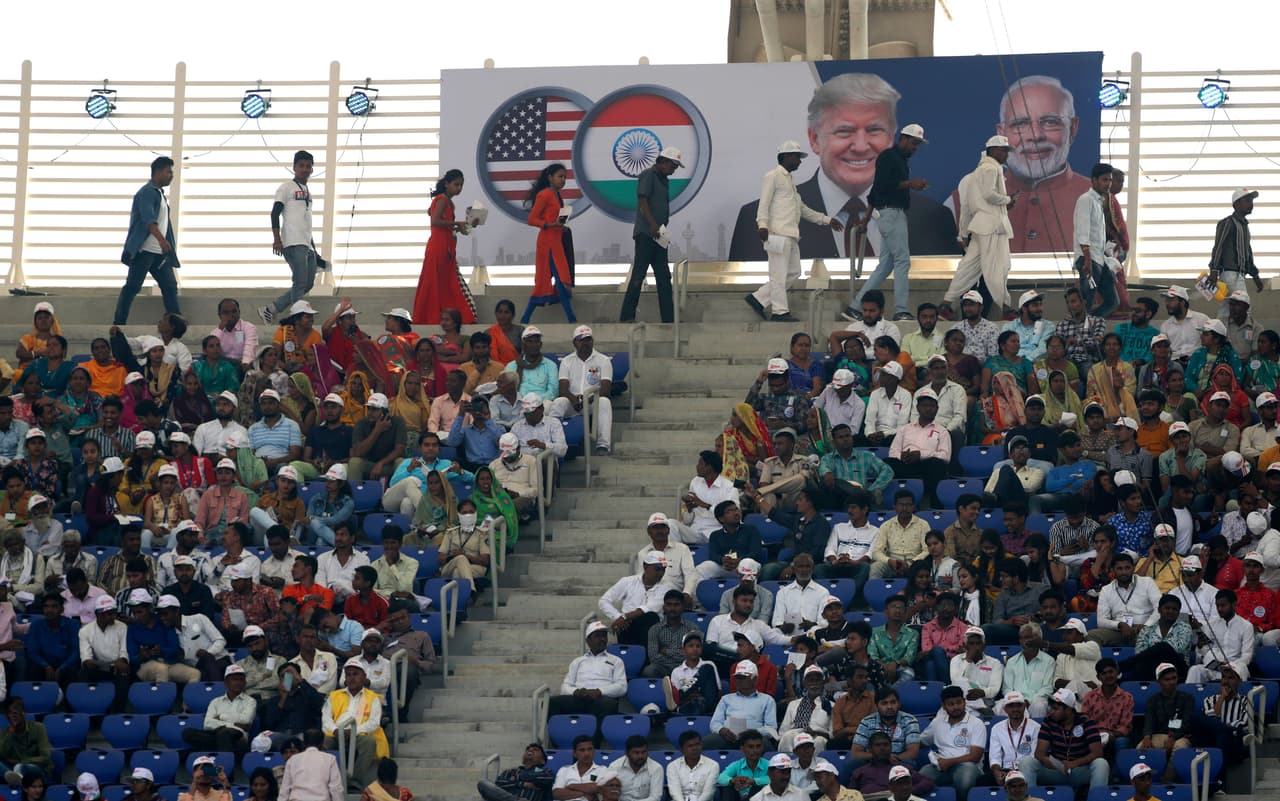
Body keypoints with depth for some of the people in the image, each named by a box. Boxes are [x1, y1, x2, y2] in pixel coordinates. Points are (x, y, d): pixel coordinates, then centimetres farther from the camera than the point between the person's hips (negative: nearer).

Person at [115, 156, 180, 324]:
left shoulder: (160, 194, 21)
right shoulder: (147, 192, -10)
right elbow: (148, 219, -26)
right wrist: (161, 239, -39)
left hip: (160, 253, 9)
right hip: (145, 250, -9)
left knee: (170, 286, 4)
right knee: (132, 286, -8)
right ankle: (118, 322, -6)